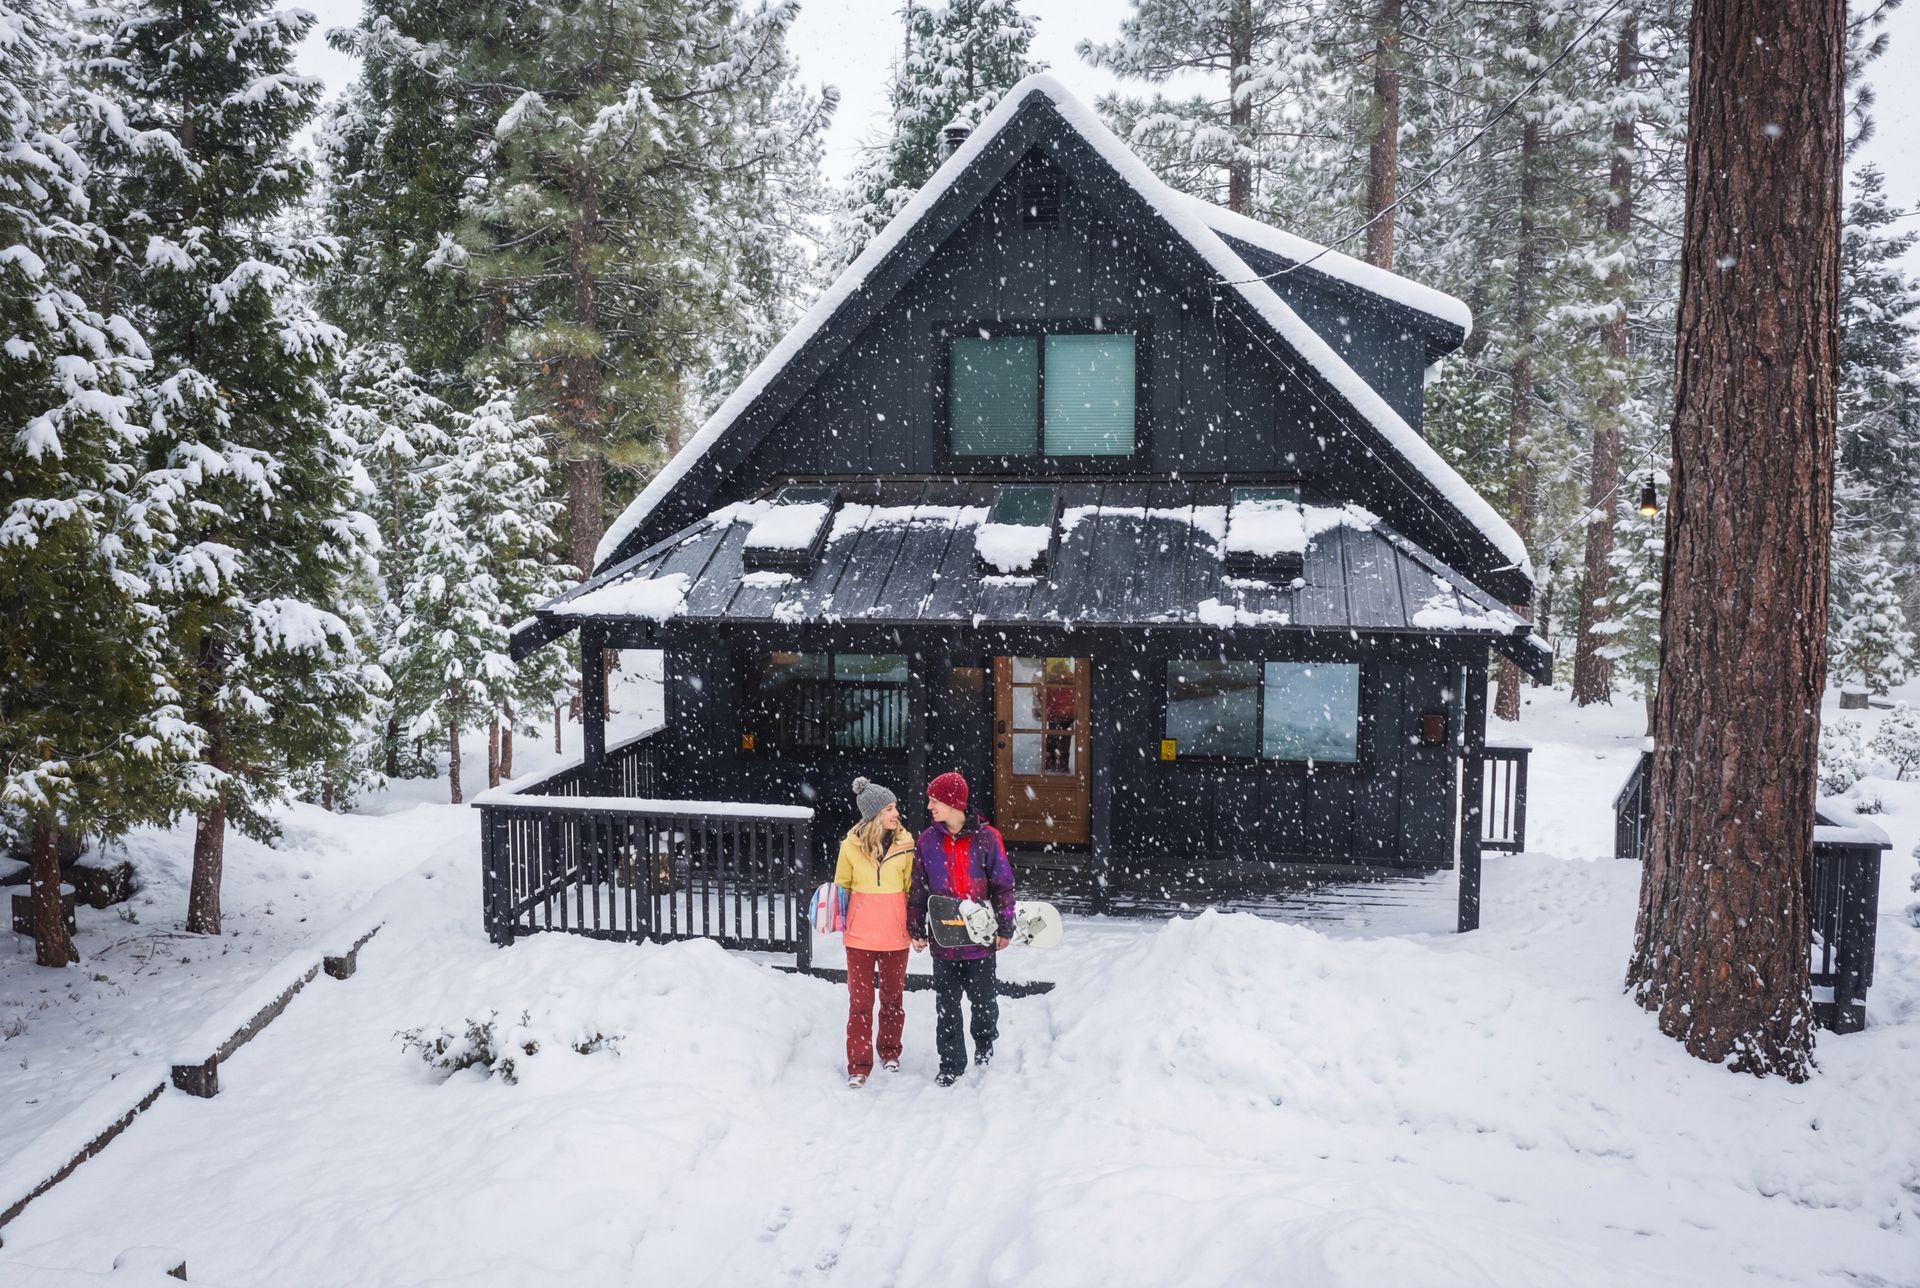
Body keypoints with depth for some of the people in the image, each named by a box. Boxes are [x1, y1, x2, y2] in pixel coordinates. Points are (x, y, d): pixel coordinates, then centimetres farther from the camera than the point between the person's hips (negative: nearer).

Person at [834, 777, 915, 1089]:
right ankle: (858, 1065, 12)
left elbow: (912, 889, 4)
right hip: (860, 933, -1)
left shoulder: (905, 843, -5)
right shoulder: (852, 845, -7)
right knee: (860, 1000, 3)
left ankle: (890, 1052, 35)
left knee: (893, 995, 15)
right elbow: (842, 886, 7)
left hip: (894, 933, 1)